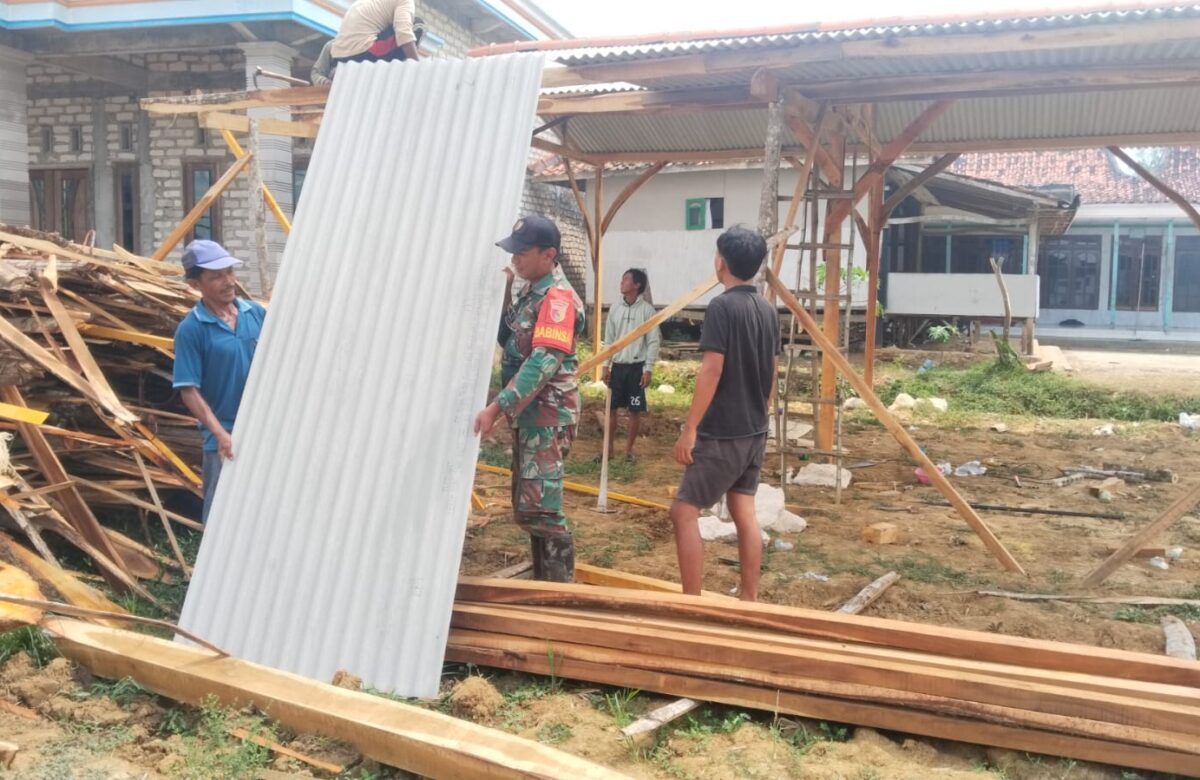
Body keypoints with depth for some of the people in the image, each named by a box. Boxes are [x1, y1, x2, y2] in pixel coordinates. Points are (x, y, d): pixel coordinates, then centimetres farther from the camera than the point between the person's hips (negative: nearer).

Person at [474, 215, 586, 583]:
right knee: (526, 505, 15)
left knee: (538, 508, -10)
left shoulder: (557, 296, -17)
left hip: (547, 417, -10)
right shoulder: (531, 293, 13)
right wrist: (502, 295, 6)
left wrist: (496, 407, -31)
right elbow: (508, 340, 19)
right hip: (527, 414, 10)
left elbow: (543, 363, -27)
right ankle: (542, 585, 26)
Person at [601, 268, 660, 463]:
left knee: (635, 411, 3)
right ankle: (609, 447, 17)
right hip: (617, 366, 4)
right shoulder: (615, 308, 5)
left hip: (637, 367, -4)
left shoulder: (647, 309, -7)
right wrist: (606, 365, 4)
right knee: (611, 408, 7)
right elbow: (609, 339, 9)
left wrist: (648, 369, -12)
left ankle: (629, 449, 14)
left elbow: (653, 341, -7)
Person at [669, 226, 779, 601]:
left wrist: (689, 428, -18)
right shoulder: (768, 310, 8)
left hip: (722, 433, -8)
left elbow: (712, 371, -21)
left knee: (684, 511, -2)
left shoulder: (722, 306, -16)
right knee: (744, 510, 13)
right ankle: (749, 599, 19)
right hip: (755, 430, 8)